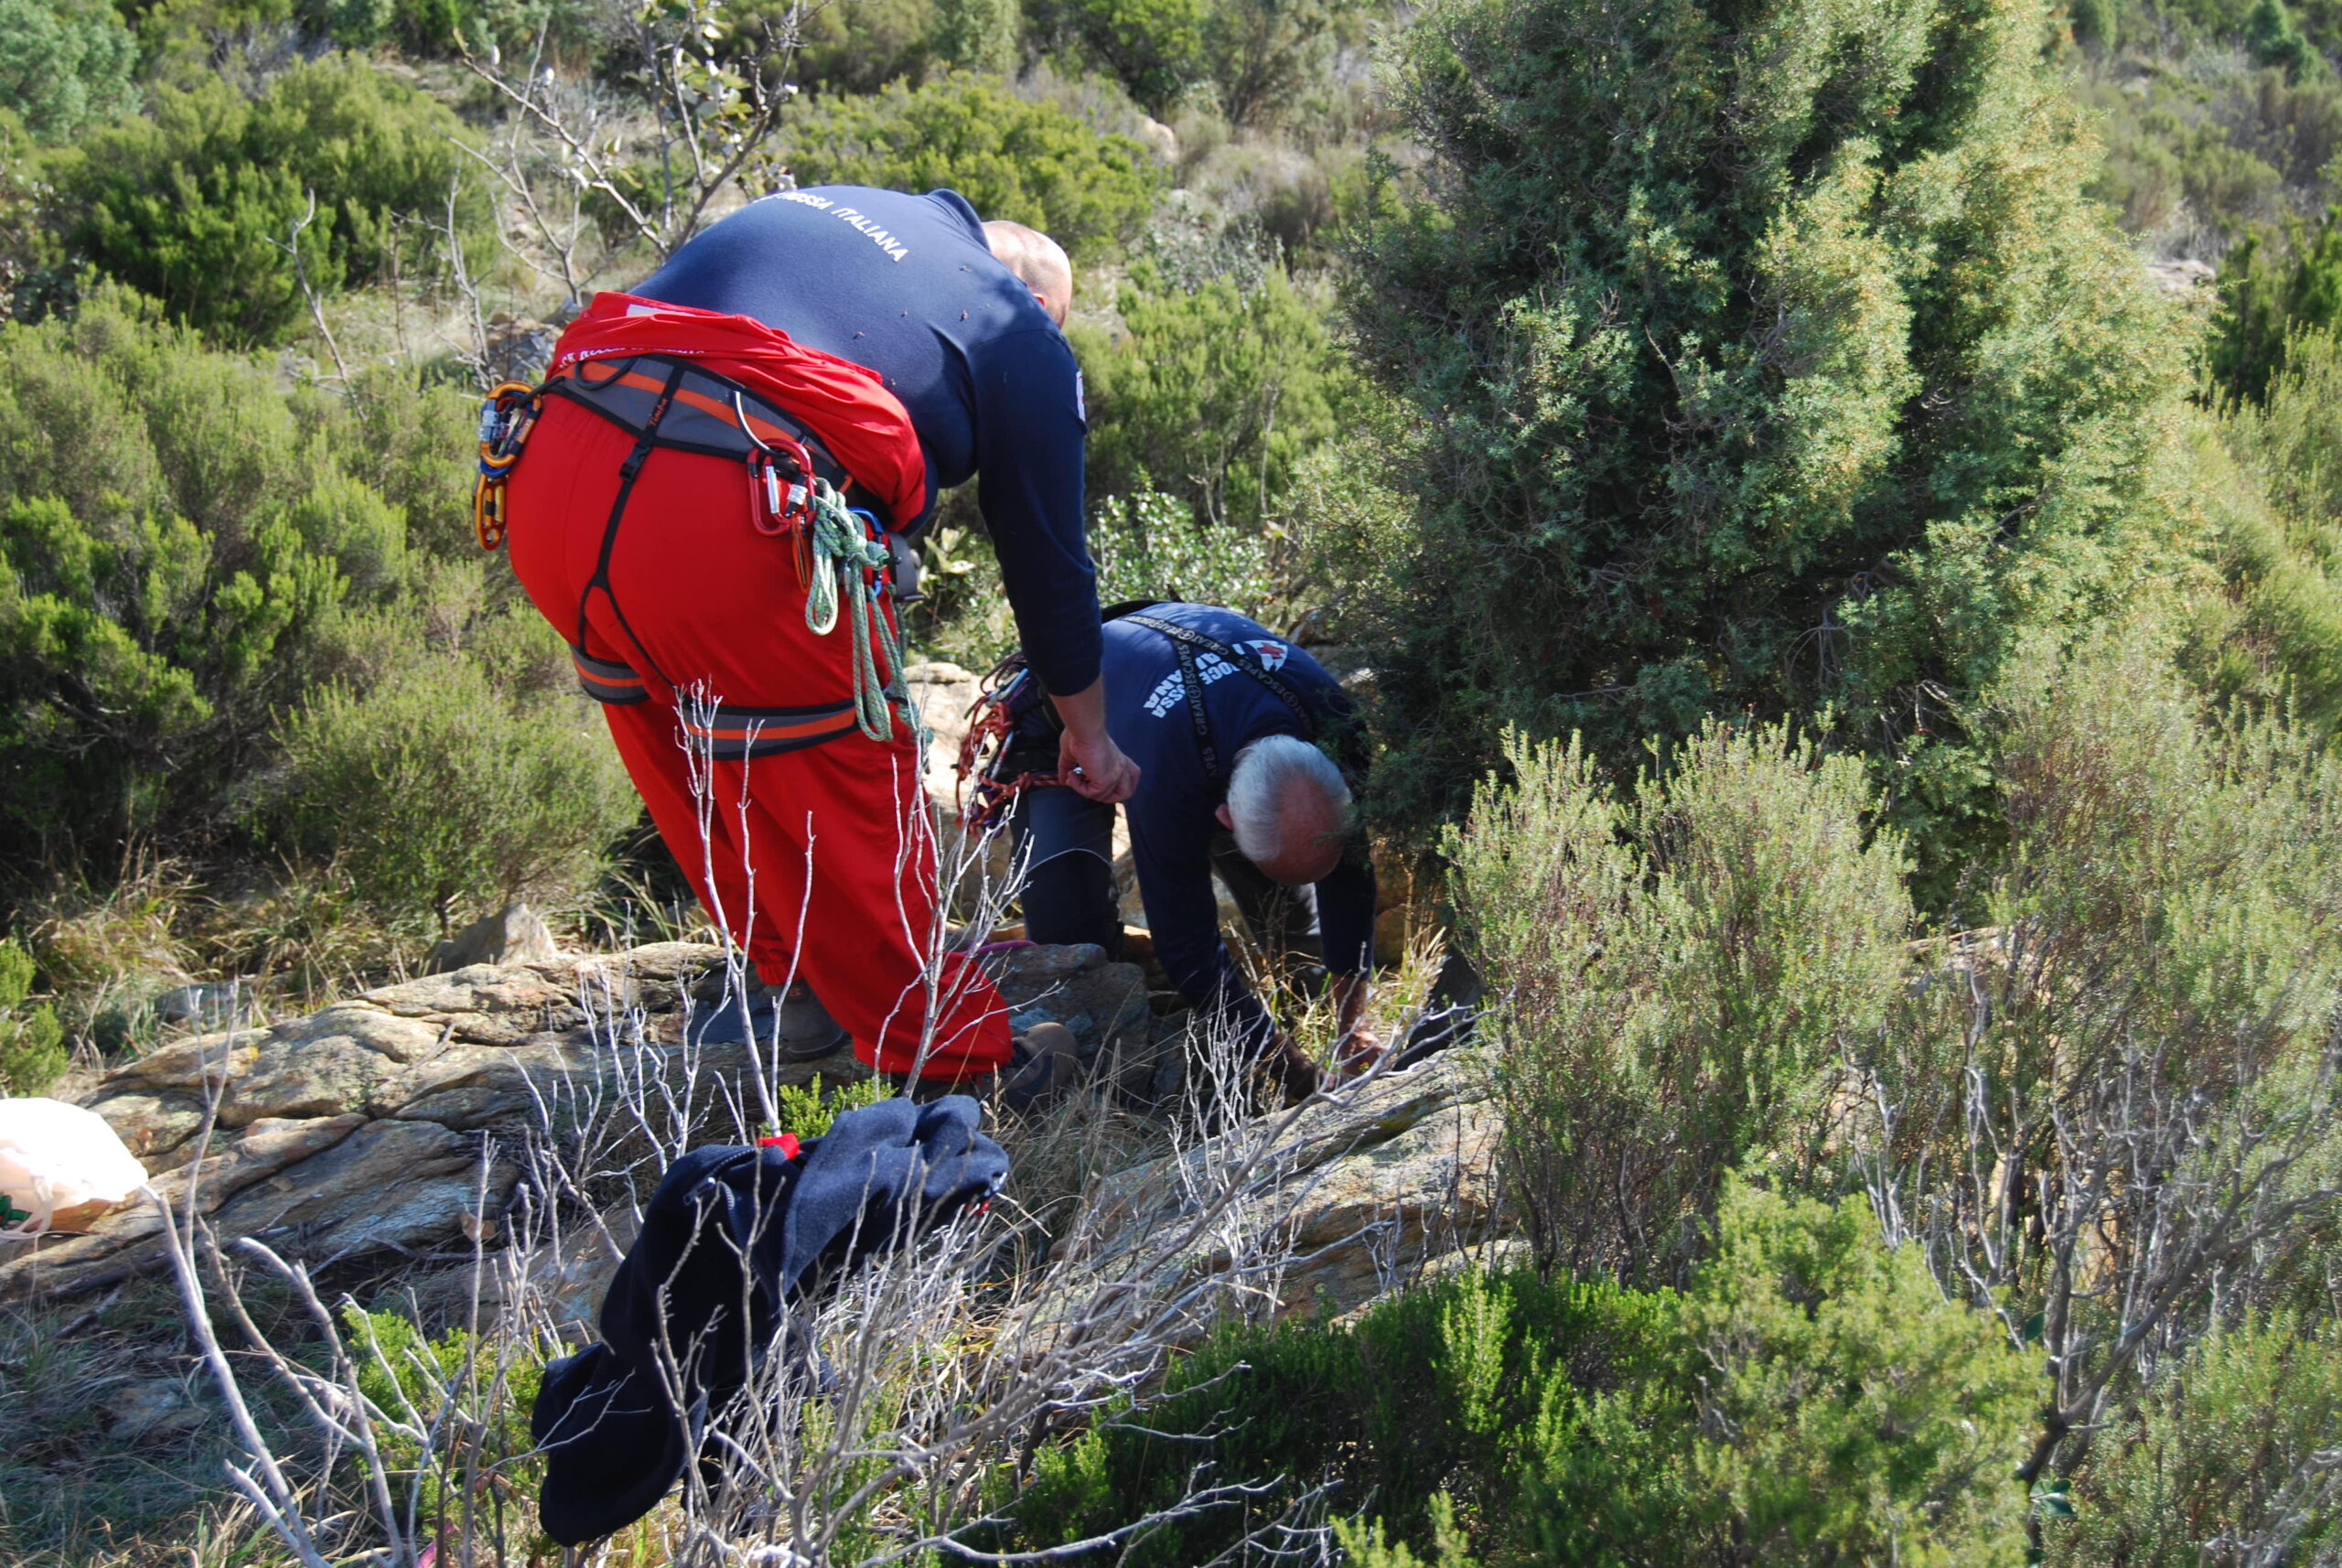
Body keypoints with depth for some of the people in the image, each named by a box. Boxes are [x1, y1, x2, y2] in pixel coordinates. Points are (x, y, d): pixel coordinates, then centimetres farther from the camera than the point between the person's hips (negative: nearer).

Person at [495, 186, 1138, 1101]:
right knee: (848, 800, 10)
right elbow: (1047, 556, 22)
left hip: (545, 471, 7)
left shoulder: (818, 204, 31)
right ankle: (951, 1066, 24)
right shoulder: (1023, 339, 16)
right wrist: (1088, 735, 37)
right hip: (726, 531, -6)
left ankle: (790, 984, 46)